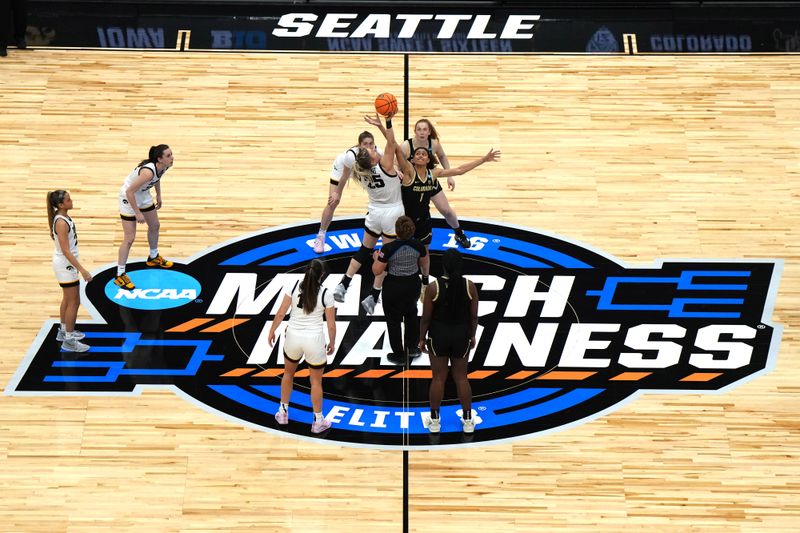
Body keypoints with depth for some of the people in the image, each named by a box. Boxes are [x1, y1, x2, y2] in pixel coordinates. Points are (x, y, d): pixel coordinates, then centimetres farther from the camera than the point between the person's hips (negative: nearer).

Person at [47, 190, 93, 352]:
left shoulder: (61, 216, 1)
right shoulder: (61, 223, -28)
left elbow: (53, 235, 18)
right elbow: (66, 251, -28)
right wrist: (82, 270, -28)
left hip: (66, 263, 10)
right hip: (66, 265, -10)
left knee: (68, 299, 23)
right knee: (74, 302, -1)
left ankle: (64, 331, 38)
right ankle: (68, 341, 7)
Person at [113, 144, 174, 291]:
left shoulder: (164, 167, -14)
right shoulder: (148, 171, -39)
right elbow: (130, 191, -34)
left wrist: (158, 196, 15)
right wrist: (137, 213, -27)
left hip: (143, 195, 9)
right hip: (129, 198, -8)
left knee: (155, 226, 23)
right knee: (129, 238, -6)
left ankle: (153, 257, 48)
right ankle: (120, 276, 3)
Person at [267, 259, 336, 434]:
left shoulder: (294, 287, -9)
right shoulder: (326, 294, -12)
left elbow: (281, 313, -5)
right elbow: (331, 324, -6)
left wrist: (272, 331, 11)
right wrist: (332, 343, 11)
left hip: (293, 337, 2)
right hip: (314, 340, -2)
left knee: (288, 373, 27)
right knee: (316, 381, 15)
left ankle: (283, 413, 36)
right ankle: (318, 421, 24)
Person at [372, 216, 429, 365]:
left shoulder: (388, 249, -25)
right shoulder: (419, 246, -13)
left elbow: (377, 271, -17)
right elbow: (424, 265, 4)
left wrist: (377, 257, 3)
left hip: (394, 287, -4)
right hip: (413, 284, 4)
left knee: (394, 319, 13)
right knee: (411, 314, 28)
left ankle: (399, 355, 21)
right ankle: (412, 348, 37)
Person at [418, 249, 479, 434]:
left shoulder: (433, 287, -16)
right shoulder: (470, 286, -11)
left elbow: (426, 317, -9)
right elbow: (474, 316, -2)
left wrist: (422, 338, 4)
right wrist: (472, 336, 13)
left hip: (439, 335, -1)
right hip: (461, 335, 1)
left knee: (438, 378, 10)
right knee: (461, 377, 13)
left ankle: (435, 421, 19)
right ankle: (467, 421, 19)